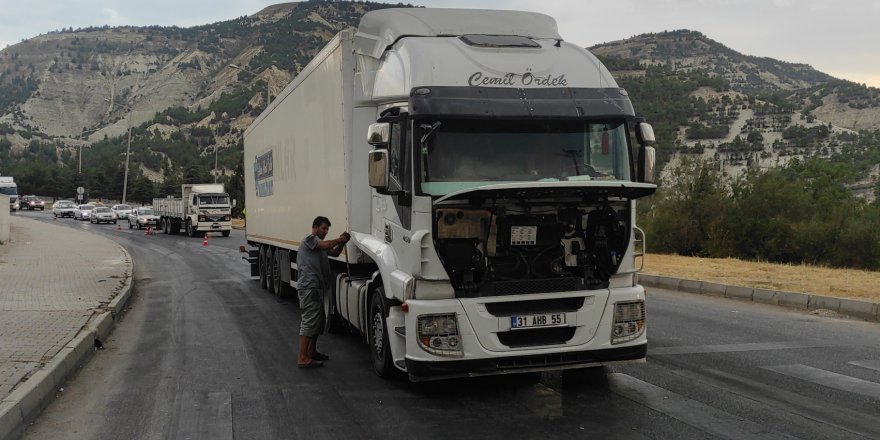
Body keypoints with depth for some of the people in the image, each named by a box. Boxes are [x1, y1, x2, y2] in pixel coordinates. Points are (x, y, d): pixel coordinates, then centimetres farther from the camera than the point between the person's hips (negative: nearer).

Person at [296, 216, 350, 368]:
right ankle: (303, 358, -13)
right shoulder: (310, 239, -5)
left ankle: (312, 351, 31)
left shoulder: (319, 244, 25)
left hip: (316, 287, 11)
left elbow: (334, 253, 18)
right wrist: (340, 239, -9)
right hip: (309, 287, -11)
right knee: (309, 321, -12)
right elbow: (325, 245, -23)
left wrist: (342, 243, 0)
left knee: (319, 320, 19)